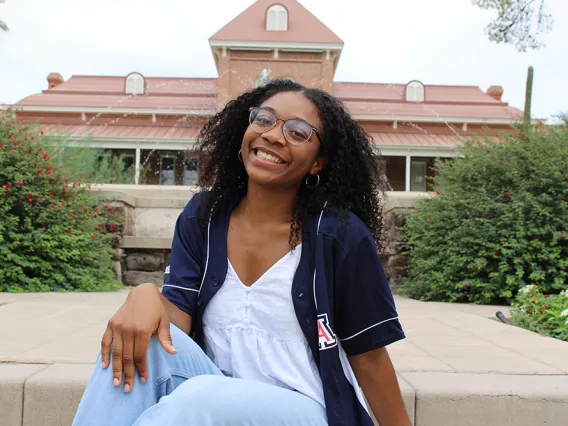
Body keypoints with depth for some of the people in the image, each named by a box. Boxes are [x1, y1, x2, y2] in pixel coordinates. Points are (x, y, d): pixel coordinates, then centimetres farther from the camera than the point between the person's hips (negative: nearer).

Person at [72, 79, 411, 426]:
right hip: (217, 395, 3)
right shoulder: (203, 217, 0)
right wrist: (146, 296, -30)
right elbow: (176, 324, -8)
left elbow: (368, 357, -4)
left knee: (201, 397, -34)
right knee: (136, 344, -26)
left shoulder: (341, 235, -11)